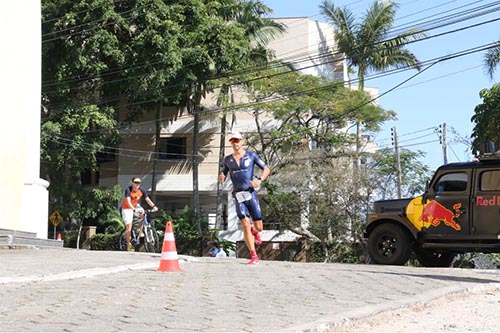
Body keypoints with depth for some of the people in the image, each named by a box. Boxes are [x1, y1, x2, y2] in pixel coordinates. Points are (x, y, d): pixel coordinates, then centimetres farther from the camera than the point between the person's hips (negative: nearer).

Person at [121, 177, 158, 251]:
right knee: (129, 227, -11)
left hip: (136, 206, 5)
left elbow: (147, 199, -18)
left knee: (143, 215, -23)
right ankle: (129, 244, 2)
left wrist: (154, 206, -35)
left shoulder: (142, 191, -13)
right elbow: (128, 202, -36)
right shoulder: (128, 190, -26)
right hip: (127, 208, -5)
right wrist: (134, 210, -51)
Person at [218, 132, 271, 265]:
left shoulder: (251, 156, 5)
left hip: (250, 193, 0)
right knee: (246, 226, -13)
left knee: (259, 227, 0)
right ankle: (254, 256, -7)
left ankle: (254, 231, 39)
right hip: (238, 196, 0)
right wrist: (221, 177, -2)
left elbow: (267, 169, 7)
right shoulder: (228, 159, 11)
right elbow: (223, 174, 23)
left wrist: (259, 180, -12)